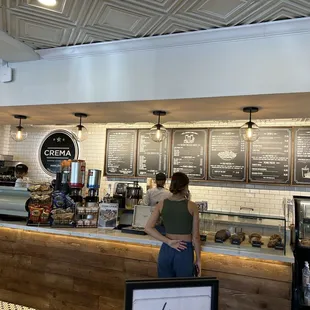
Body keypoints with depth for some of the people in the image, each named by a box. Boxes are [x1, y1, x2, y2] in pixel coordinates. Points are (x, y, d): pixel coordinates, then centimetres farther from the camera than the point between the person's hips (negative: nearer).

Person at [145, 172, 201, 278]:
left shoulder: (162, 204, -1)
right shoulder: (191, 206, -9)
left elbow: (148, 228, -8)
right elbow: (195, 237, -5)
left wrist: (169, 242, -9)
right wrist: (198, 259, 5)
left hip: (166, 250, 3)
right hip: (185, 251, -3)